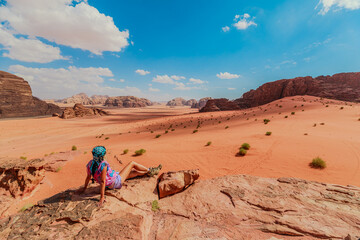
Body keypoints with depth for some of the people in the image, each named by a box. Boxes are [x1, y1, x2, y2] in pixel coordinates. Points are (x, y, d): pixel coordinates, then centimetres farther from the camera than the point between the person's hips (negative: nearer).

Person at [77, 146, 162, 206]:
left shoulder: (90, 164, -11)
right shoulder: (103, 165, -35)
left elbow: (88, 177, 0)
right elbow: (102, 182, -33)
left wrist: (84, 188, 15)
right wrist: (102, 197, -27)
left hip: (110, 185, 8)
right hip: (116, 182, -8)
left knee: (135, 172, 19)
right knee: (132, 163, 2)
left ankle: (152, 172, 37)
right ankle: (150, 170, 22)